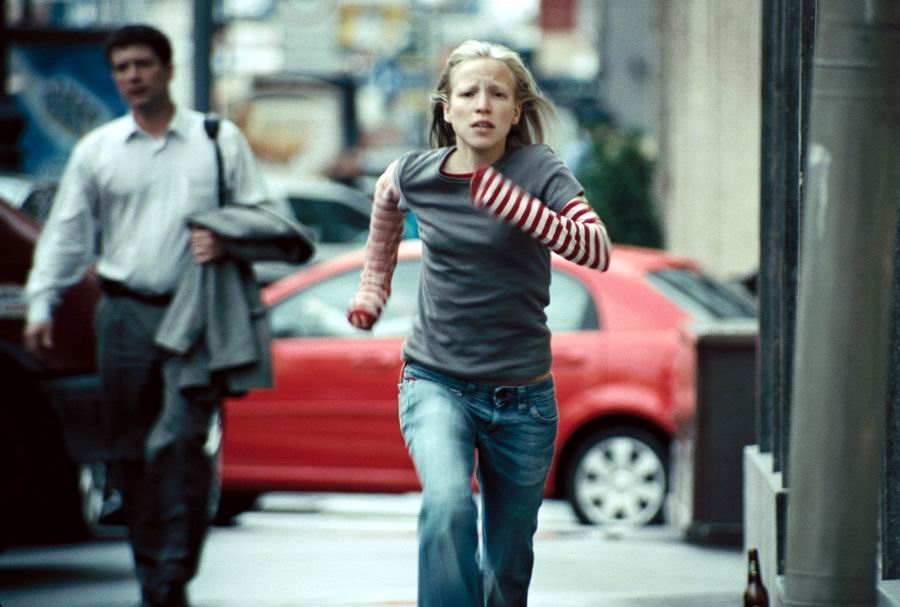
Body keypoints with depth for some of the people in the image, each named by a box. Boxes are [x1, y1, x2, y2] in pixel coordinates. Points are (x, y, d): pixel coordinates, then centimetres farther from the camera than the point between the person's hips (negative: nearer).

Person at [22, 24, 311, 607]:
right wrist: (42, 303, 3)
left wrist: (227, 241, -12)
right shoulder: (97, 149, 11)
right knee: (130, 453, 4)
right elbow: (67, 232, 11)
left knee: (176, 444, -16)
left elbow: (260, 215, 9)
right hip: (126, 313, 3)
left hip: (197, 316, -3)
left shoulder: (220, 140, 6)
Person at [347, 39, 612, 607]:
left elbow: (597, 251, -28)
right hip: (435, 382, 0)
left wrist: (509, 201, -39)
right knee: (449, 506, -31)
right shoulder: (413, 175, -2)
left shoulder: (539, 171, -11)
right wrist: (371, 293, 26)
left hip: (521, 394, 0)